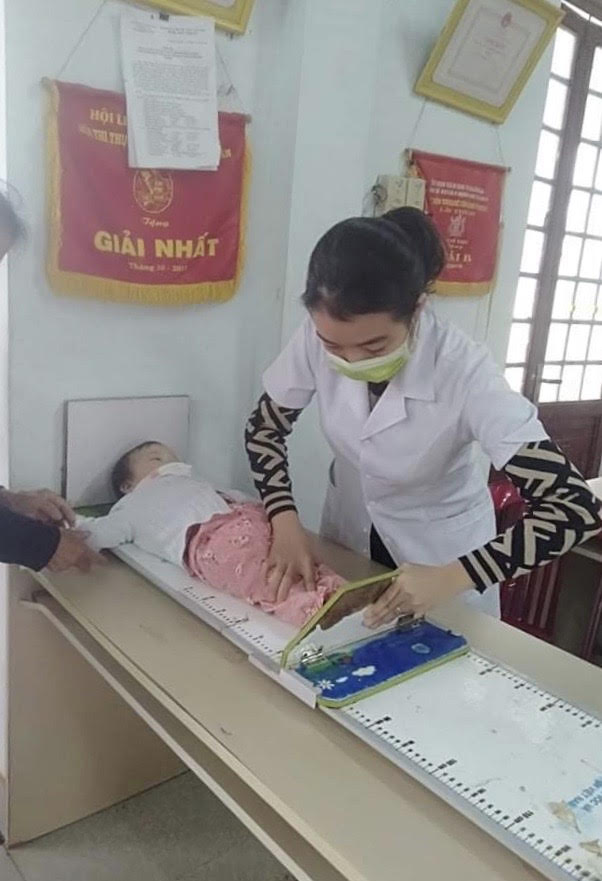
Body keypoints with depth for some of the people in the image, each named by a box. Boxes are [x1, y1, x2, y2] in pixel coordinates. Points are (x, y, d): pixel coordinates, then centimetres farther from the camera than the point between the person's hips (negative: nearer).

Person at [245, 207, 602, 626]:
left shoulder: (465, 374, -33)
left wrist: (453, 577, -40)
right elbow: (265, 429, -8)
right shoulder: (319, 337, -24)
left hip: (442, 552, -3)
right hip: (348, 533, 3)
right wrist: (286, 524, -22)